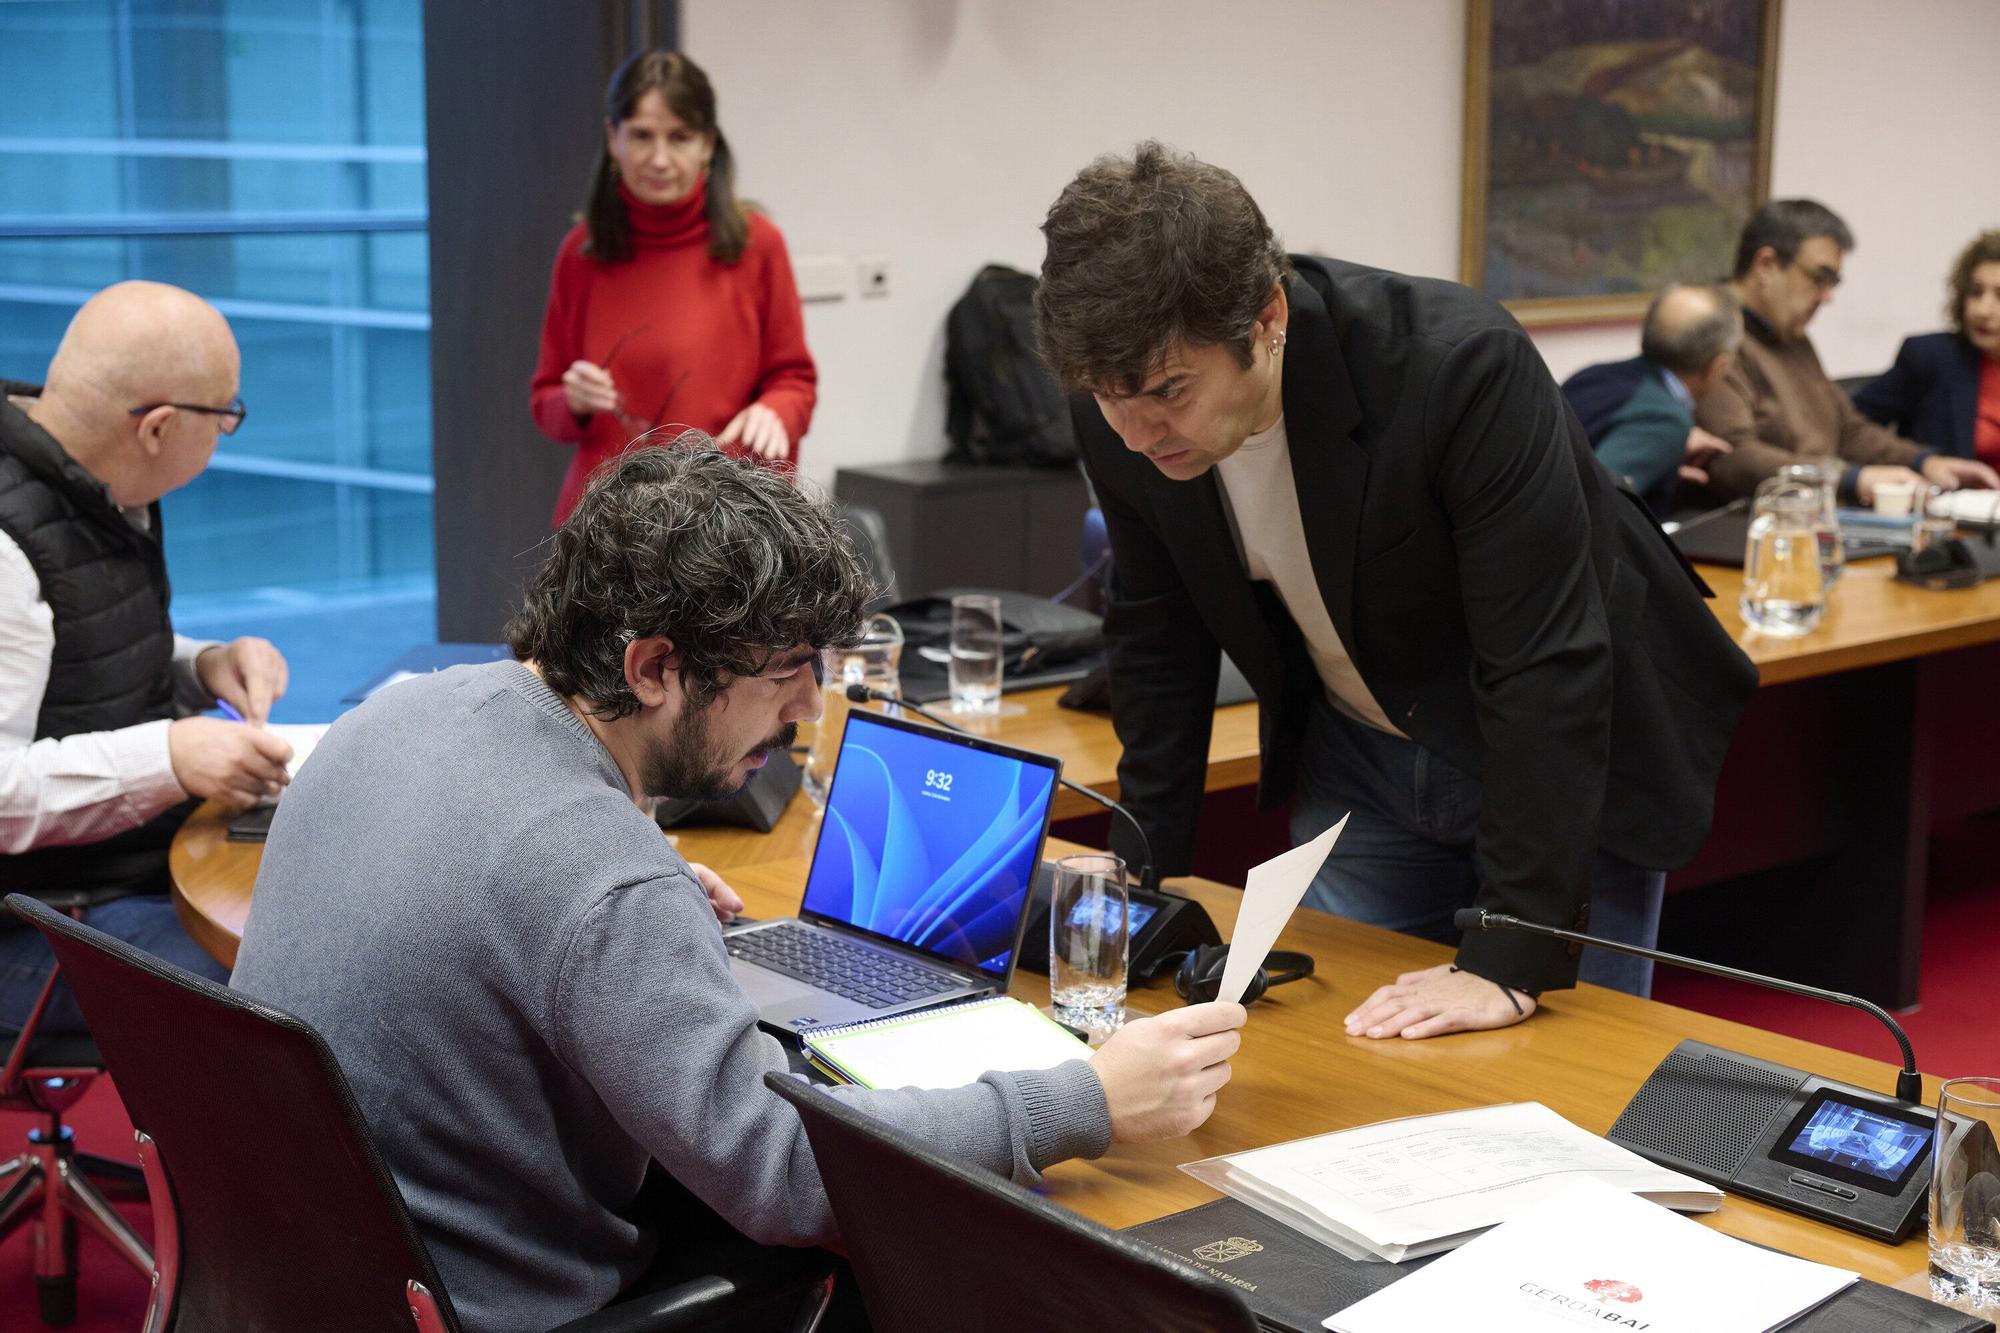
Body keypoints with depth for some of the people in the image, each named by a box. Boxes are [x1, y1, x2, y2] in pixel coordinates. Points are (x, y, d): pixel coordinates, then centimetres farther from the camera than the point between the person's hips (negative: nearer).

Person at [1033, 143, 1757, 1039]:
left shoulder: (1464, 368, -34)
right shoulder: (1122, 418, -17)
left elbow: (1546, 666, -33)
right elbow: (1157, 644, 0)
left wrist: (1513, 962, -34)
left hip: (1566, 756, -4)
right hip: (1358, 763, 5)